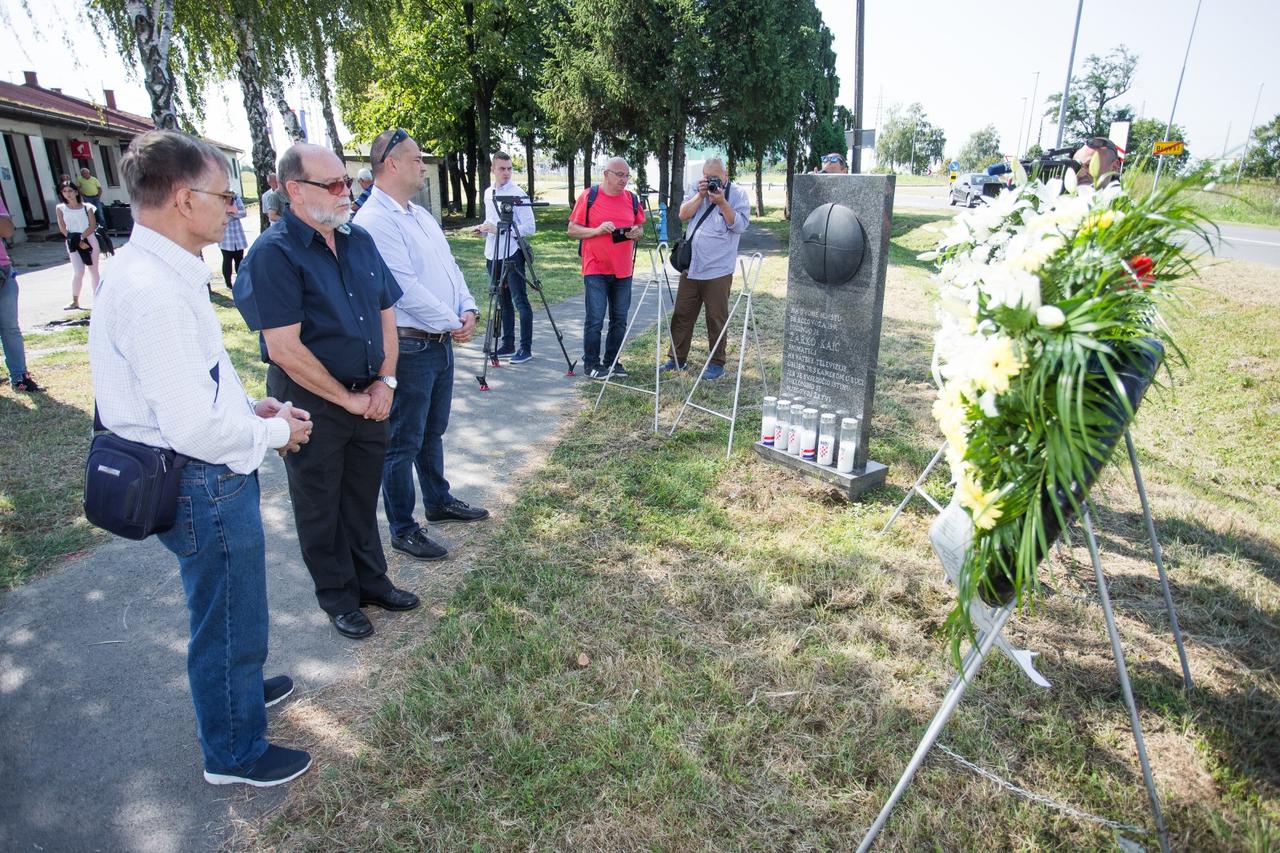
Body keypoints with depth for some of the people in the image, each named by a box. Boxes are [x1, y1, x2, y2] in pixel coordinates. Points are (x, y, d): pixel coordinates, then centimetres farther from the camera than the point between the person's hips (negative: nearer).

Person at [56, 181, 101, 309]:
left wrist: (81, 237, -17)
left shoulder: (87, 207, 3)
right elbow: (63, 229, -3)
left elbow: (93, 226, -4)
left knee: (94, 271, 7)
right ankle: (75, 302, -3)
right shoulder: (61, 208, 4)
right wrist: (78, 242, -14)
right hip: (73, 243, -1)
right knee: (78, 272, -10)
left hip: (89, 240, 1)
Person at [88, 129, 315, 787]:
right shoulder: (154, 291, -28)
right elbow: (196, 428, -30)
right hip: (204, 486, -10)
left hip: (203, 478, 10)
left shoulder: (161, 270, 4)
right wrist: (275, 431, -14)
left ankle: (236, 685, 57)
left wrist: (250, 406, 5)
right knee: (228, 620, 11)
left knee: (225, 609, 31)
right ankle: (235, 754, 35)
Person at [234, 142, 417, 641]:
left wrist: (385, 381, 0)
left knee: (363, 499, 19)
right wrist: (349, 400, -15)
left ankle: (371, 580, 37)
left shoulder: (359, 240, 5)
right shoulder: (273, 253, -16)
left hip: (369, 399, 6)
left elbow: (386, 314, 11)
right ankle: (338, 598, 29)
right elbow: (285, 349, -21)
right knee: (320, 508, 12)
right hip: (312, 404, -6)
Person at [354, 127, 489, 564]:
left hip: (441, 343, 9)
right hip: (408, 348, -9)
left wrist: (467, 309, -1)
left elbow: (450, 266, 15)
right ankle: (402, 529, 14)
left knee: (433, 431, 22)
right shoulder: (374, 221, -17)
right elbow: (406, 289, -22)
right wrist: (452, 322, -14)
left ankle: (439, 502, 38)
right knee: (403, 442, 2)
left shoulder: (420, 214, 14)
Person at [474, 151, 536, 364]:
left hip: (512, 255, -7)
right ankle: (507, 345, 20)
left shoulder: (518, 194, -8)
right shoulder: (488, 193, 13)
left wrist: (499, 229, -18)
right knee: (503, 301, 12)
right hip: (493, 255, 7)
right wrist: (484, 228, 3)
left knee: (520, 301, -5)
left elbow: (530, 228, -13)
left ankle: (526, 348, -1)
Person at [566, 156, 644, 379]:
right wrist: (597, 230, -18)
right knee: (595, 319, -5)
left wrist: (636, 233, -7)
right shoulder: (588, 197, -3)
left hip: (623, 271, 5)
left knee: (619, 319, 8)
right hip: (596, 270, -4)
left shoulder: (632, 199, 10)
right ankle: (591, 364, 8)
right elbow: (572, 230, -2)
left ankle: (612, 361, 21)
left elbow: (640, 229, 17)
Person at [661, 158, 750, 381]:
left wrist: (721, 202, -18)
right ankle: (678, 358, 21)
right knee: (681, 315, 9)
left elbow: (739, 225, -12)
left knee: (716, 318, 2)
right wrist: (700, 196, -8)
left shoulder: (738, 194, -1)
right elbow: (683, 215, 1)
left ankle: (717, 364, 13)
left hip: (718, 270, -5)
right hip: (690, 266, 5)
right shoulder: (697, 190, 11)